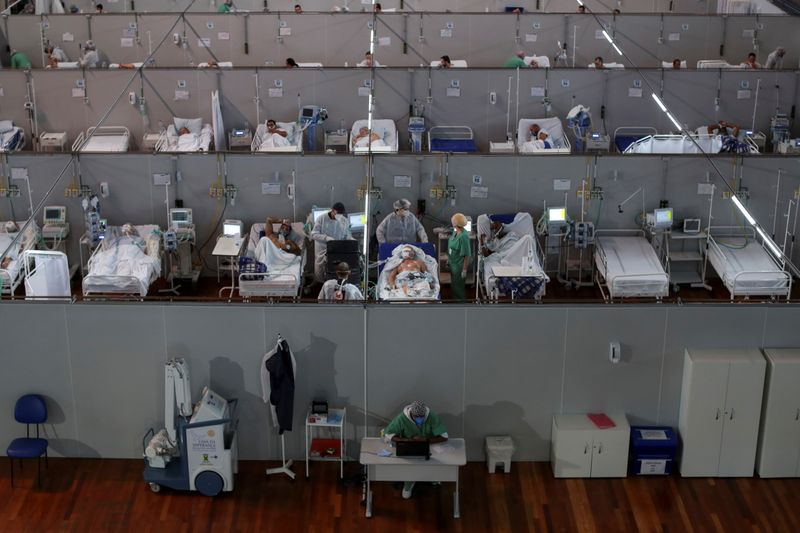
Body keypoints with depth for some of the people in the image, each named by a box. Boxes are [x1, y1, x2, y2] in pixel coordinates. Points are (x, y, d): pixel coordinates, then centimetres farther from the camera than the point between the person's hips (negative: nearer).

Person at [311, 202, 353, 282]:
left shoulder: (345, 221, 2)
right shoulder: (321, 219, -8)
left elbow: (347, 235, 11)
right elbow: (314, 234, -10)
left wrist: (352, 240, -12)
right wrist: (326, 238, -25)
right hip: (322, 251, -2)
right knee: (320, 276, 4)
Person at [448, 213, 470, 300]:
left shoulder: (463, 237, -31)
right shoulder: (455, 231, -4)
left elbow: (466, 255, -26)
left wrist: (464, 270, -21)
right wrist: (448, 259, 20)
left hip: (459, 266, -9)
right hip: (453, 264, 9)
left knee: (458, 287, 8)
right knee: (453, 284, 24)